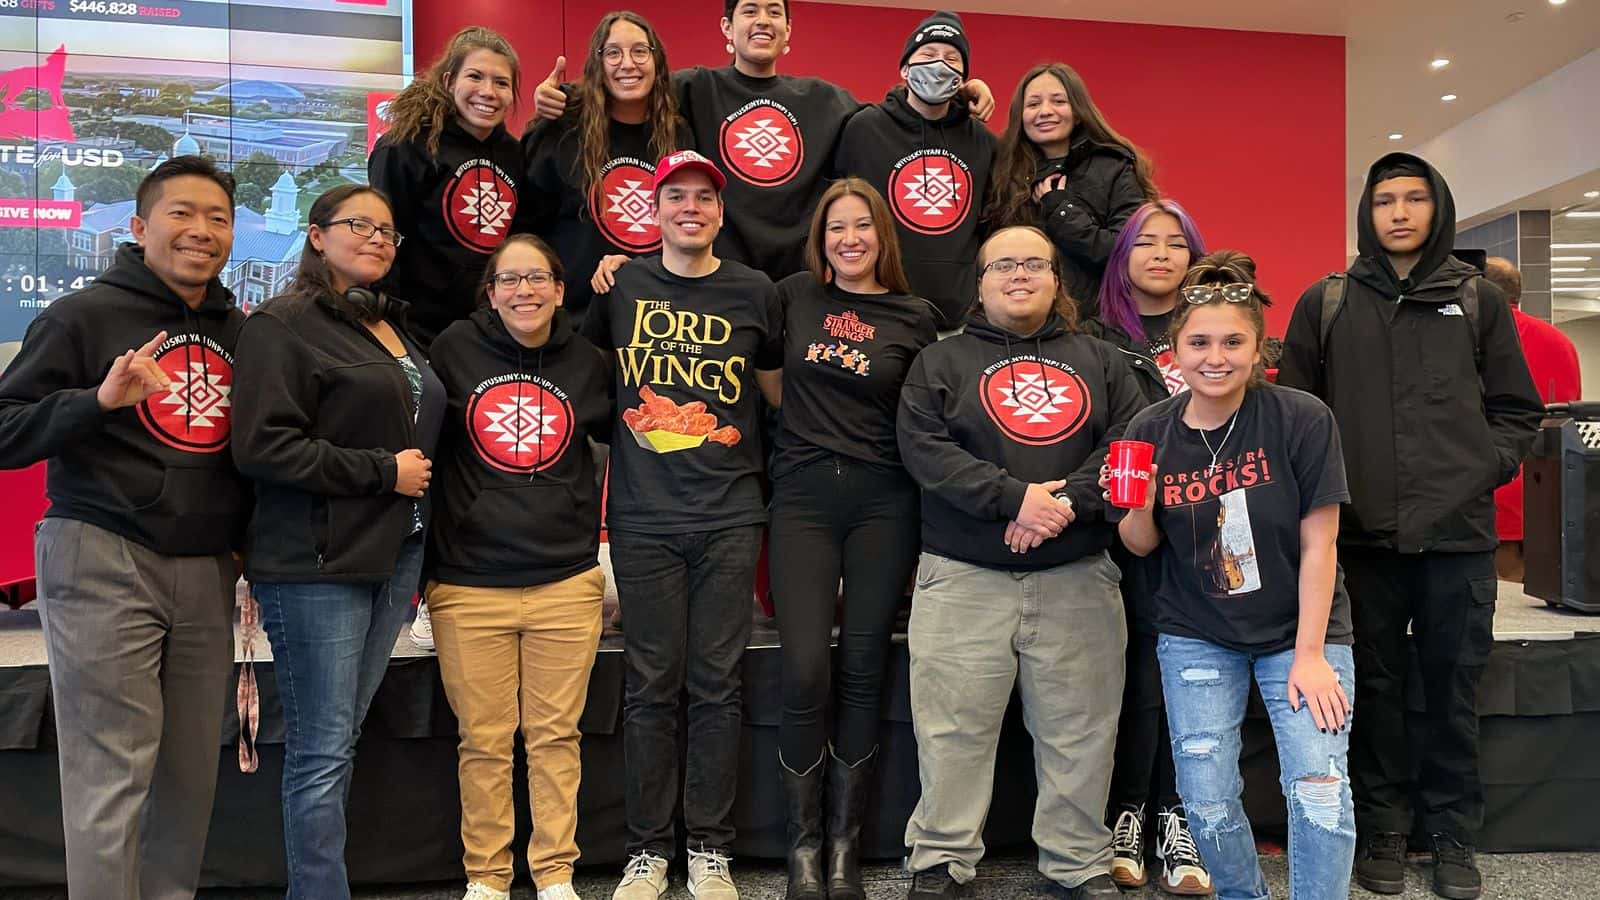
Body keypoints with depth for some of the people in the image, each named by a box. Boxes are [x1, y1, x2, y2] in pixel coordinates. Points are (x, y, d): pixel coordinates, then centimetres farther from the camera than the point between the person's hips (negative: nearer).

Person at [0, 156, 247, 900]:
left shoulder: (241, 330, 12)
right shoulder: (86, 315, -3)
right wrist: (100, 399, -22)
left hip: (207, 572, 5)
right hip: (104, 565, -5)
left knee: (191, 770, 10)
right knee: (112, 774, -3)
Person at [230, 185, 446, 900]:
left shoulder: (396, 327, 17)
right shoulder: (283, 325, -6)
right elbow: (261, 445, -17)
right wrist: (382, 471, -15)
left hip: (395, 558, 7)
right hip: (316, 566, -7)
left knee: (339, 740, 13)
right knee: (323, 749, -2)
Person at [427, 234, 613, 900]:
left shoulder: (588, 362, 5)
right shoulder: (454, 350, 1)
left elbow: (620, 435, 22)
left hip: (567, 582, 1)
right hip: (469, 584, -1)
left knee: (555, 735, 7)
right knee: (484, 741, 5)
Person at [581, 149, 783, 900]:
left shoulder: (754, 293, 6)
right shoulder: (621, 286, 5)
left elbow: (778, 392, 16)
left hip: (729, 517, 0)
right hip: (644, 519, 0)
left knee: (717, 684, 4)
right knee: (650, 686, 5)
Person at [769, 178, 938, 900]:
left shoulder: (916, 317, 4)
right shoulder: (795, 296, 7)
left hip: (884, 502, 0)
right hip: (803, 496, 0)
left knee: (863, 673, 4)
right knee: (804, 674, -7)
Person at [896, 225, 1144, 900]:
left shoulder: (1100, 361, 15)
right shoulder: (941, 362, 8)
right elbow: (924, 448, -6)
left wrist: (1069, 502, -14)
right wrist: (1015, 499, -16)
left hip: (1078, 579, 2)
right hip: (963, 580, -1)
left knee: (1079, 731, 7)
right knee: (955, 729, 1)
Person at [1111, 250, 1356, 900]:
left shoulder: (1302, 419, -14)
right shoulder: (1150, 431, -7)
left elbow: (1318, 542, -10)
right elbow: (1142, 545, 2)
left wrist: (1310, 654, -11)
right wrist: (1138, 509, -21)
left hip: (1299, 631, -1)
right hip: (1196, 637, 2)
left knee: (1321, 796, -13)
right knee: (1208, 803, 3)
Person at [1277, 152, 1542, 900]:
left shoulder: (1479, 301, 9)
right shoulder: (1325, 304, 6)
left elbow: (1516, 410, 12)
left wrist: (1487, 468, -3)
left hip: (1460, 535, 1)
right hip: (1363, 534, 0)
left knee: (1454, 690, 8)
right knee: (1375, 689, 9)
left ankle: (1452, 837, 24)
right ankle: (1382, 831, 23)